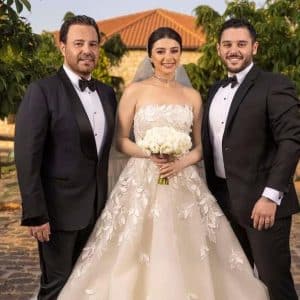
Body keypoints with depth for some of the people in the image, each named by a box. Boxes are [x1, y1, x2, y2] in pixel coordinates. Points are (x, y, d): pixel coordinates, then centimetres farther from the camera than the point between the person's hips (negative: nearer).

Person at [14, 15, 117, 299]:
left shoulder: (107, 93, 8)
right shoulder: (42, 91, -11)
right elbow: (27, 157, -15)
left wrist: (108, 200, 9)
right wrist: (35, 214, -18)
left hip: (98, 208, 6)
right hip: (60, 209, -6)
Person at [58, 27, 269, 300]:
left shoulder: (193, 96, 9)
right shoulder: (135, 91, 1)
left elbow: (199, 147, 12)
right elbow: (121, 140, 3)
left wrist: (181, 162, -8)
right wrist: (149, 154, -14)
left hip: (184, 184, 2)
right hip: (143, 183, -2)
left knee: (187, 261, 2)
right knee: (138, 259, -2)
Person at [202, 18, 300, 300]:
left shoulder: (275, 86, -8)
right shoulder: (215, 90, 13)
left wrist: (270, 196, -22)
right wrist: (209, 193, 11)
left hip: (260, 201, -6)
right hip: (223, 200, 7)